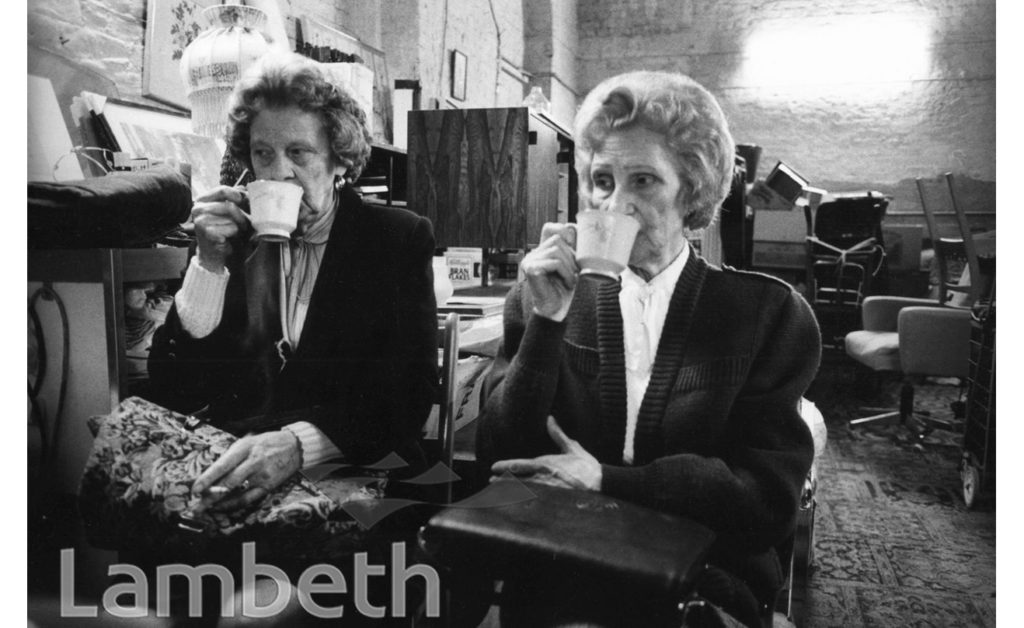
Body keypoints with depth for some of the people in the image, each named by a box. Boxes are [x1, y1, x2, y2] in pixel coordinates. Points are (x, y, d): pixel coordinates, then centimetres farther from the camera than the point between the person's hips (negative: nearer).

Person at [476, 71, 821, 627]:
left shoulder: (767, 314, 0)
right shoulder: (542, 299, 3)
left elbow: (770, 497, -4)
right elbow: (500, 460, -2)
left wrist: (607, 481, -12)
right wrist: (547, 321, -13)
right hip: (557, 577, 2)